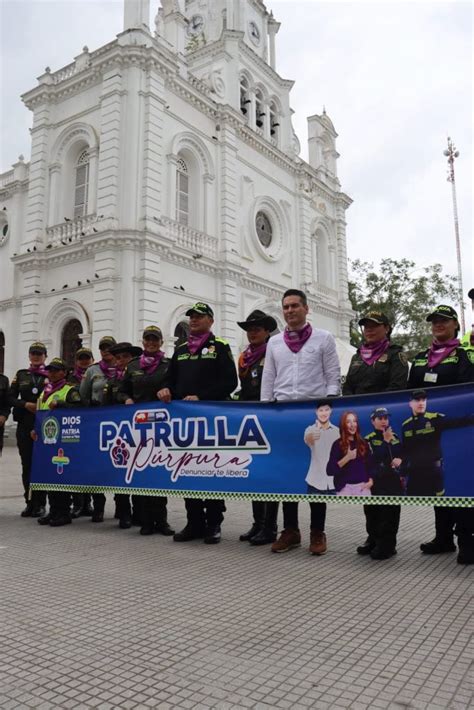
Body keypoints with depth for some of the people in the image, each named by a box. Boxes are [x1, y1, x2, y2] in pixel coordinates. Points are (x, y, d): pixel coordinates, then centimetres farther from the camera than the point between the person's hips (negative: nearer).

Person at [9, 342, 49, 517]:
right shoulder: (21, 375, 11)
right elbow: (11, 398, 6)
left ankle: (40, 504, 8)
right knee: (27, 464, 6)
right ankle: (30, 503, 15)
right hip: (25, 425, 3)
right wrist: (26, 405, -10)